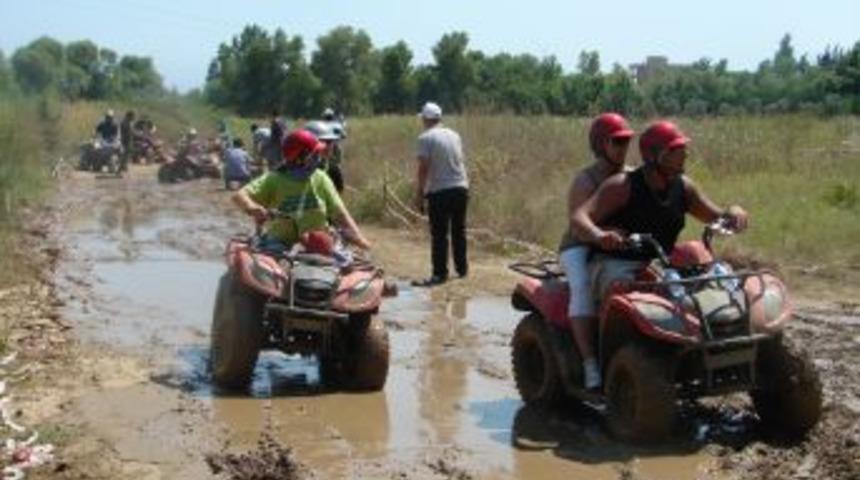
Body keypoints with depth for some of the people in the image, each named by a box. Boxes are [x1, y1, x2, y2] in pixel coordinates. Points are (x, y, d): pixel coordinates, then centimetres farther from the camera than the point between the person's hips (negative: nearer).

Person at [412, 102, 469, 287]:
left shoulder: (426, 138, -8)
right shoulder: (454, 135, 11)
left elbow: (423, 168, -12)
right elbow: (461, 161, 15)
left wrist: (419, 194, -7)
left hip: (439, 191, -6)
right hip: (461, 188, 6)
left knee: (439, 234, -2)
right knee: (459, 230, 15)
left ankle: (440, 273, -1)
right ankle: (462, 268, 23)